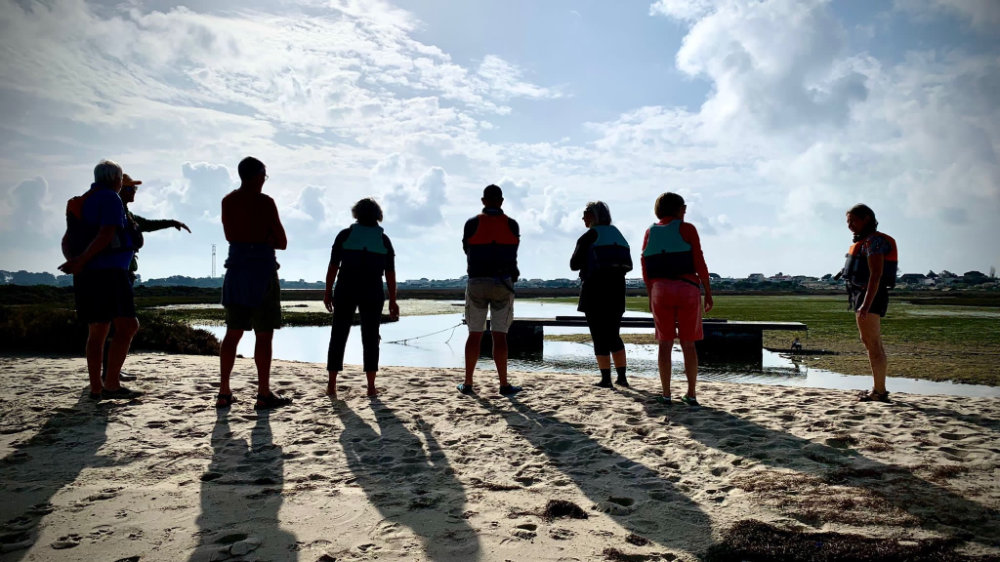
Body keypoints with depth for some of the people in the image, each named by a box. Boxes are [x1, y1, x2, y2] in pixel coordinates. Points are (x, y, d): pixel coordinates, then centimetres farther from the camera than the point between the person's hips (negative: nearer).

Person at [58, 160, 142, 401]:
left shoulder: (82, 202, 22)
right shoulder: (110, 198, -5)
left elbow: (67, 241, 16)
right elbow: (106, 234, -18)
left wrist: (73, 261, 0)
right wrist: (81, 261, -16)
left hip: (86, 276, 9)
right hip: (109, 272, -9)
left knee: (97, 332, 10)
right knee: (127, 326, -11)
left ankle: (96, 388, 12)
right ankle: (111, 384, -17)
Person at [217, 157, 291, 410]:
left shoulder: (227, 201, 11)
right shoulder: (264, 202, -9)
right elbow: (282, 242, -6)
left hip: (236, 267, 7)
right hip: (262, 268, -6)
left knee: (233, 332, 11)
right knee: (264, 334, -1)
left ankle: (224, 392, 13)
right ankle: (264, 394, 2)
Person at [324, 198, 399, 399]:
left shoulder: (345, 235, 1)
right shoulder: (383, 240, 4)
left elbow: (333, 266, -4)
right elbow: (390, 273, 1)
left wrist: (328, 291, 3)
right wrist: (392, 301, 4)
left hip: (345, 292, 0)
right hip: (372, 295, 1)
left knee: (338, 337, 7)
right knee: (370, 339, 7)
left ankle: (332, 385, 7)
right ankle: (371, 386, 4)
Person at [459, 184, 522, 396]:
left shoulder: (472, 224, -2)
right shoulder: (511, 225, 0)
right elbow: (512, 252, 11)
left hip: (477, 282, 0)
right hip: (503, 283, 0)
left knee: (474, 334, 7)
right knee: (500, 335, 2)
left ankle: (468, 383, 11)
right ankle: (504, 385, 4)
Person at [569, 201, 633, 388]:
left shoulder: (588, 237, -8)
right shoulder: (618, 235, 13)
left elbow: (574, 264, -7)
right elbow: (627, 265, 15)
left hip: (595, 288, -6)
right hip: (617, 288, 6)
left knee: (599, 337, 0)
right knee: (613, 335, 15)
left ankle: (606, 378, 0)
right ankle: (622, 377, 13)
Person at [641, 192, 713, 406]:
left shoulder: (650, 233, 9)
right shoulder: (686, 229, -2)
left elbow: (646, 270, 7)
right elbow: (700, 264, -7)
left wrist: (650, 296, 15)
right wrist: (708, 292, -1)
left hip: (660, 290, 2)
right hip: (688, 289, -2)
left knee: (665, 343, 5)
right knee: (688, 344, 4)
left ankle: (666, 394, 5)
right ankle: (691, 394, 7)